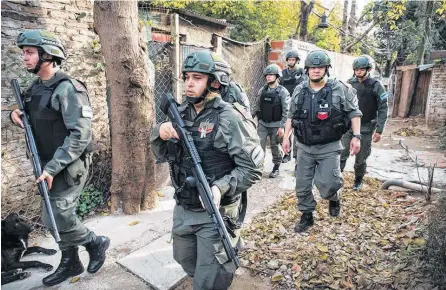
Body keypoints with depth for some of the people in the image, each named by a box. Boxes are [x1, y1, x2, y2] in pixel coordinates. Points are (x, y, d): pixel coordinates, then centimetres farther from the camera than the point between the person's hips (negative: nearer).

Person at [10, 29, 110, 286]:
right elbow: (35, 122, 23)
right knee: (54, 217, 15)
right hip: (50, 164, 9)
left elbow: (80, 135, -25)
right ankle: (70, 263, 32)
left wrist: (52, 168, -25)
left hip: (69, 166, -8)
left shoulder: (68, 89, -19)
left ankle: (96, 243, 20)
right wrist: (17, 116, 0)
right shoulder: (35, 88, 9)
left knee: (57, 218, -5)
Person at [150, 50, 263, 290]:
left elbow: (252, 169, -18)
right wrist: (159, 133, -14)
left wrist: (222, 187, -33)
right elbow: (163, 155, 7)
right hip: (182, 209, 7)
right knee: (186, 262, 28)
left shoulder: (230, 118, -18)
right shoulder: (181, 114, 2)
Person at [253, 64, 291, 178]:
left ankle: (276, 168, 26)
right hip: (262, 123, 3)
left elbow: (286, 111, -10)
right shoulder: (262, 90, 5)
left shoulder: (283, 91, -7)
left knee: (275, 147, 9)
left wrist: (282, 126, -14)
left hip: (276, 125, -3)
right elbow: (256, 106, 10)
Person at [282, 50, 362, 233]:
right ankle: (307, 216, 28)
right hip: (304, 147, 4)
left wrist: (356, 136, -8)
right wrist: (286, 137, 8)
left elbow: (354, 112, -1)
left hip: (329, 147, -3)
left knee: (326, 184, -13)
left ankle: (334, 198, 24)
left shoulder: (340, 89, -6)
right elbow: (291, 115, 12)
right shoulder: (299, 90, 3)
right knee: (302, 185, 8)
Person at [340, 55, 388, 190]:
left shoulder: (376, 86, -6)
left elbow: (383, 109, -7)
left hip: (366, 128, -2)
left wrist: (379, 130, -12)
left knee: (361, 158, 9)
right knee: (341, 154, -1)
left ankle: (358, 181, 29)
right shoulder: (349, 83, 2)